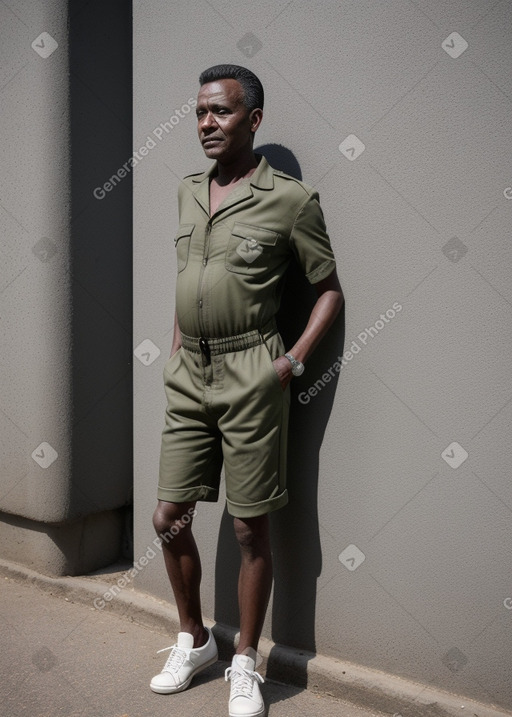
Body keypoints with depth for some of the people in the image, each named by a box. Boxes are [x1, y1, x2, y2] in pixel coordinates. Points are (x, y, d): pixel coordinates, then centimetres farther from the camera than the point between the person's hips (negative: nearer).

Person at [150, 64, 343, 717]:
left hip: (250, 377, -5)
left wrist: (294, 361, -9)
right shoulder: (188, 192, 12)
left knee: (251, 529, 3)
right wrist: (176, 348, 14)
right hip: (188, 377, 6)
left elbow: (330, 290, 0)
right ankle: (193, 640, 31)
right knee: (169, 519, 9)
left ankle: (245, 663, 22)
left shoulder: (290, 199, -5)